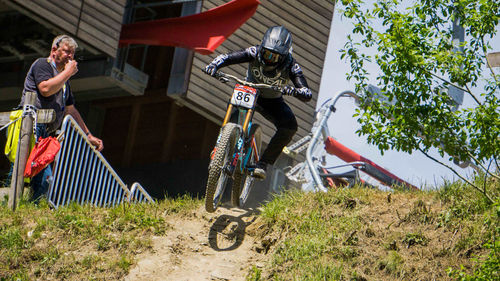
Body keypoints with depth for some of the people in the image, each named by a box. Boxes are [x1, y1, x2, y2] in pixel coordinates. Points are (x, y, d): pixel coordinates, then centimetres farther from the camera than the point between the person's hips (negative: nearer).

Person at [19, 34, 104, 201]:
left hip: (44, 134, 9)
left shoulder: (63, 80, 29)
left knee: (44, 181, -4)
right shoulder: (42, 64, 2)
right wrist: (68, 72, -6)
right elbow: (45, 89, -17)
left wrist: (88, 135, 31)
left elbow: (70, 110, 34)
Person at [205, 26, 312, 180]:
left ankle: (263, 163, -20)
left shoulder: (290, 66, -27)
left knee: (289, 126, -26)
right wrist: (214, 65, -48)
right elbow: (226, 57, -25)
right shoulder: (255, 53, -25)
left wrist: (293, 91, -56)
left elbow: (307, 94, -33)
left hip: (272, 101, 0)